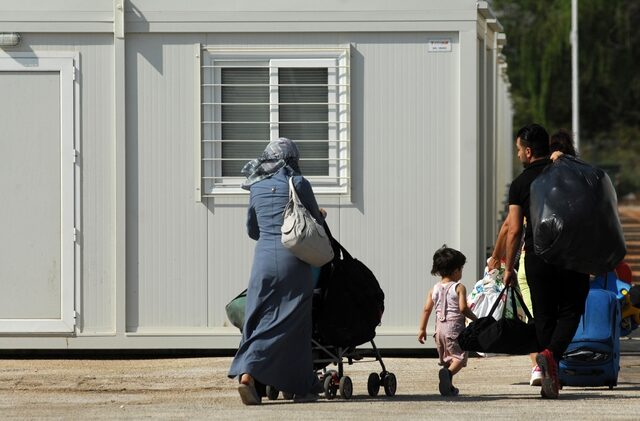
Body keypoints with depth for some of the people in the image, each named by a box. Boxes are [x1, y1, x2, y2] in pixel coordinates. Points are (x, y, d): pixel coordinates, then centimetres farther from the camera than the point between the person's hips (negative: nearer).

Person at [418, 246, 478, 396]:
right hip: (455, 327, -5)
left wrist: (422, 329, 12)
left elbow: (426, 309, 6)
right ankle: (448, 372, -34)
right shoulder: (459, 288, -6)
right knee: (459, 357, -5)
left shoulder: (434, 289, 9)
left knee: (446, 358, 17)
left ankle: (448, 387, 14)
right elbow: (463, 308, -15)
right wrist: (475, 319, 0)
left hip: (440, 327, 5)